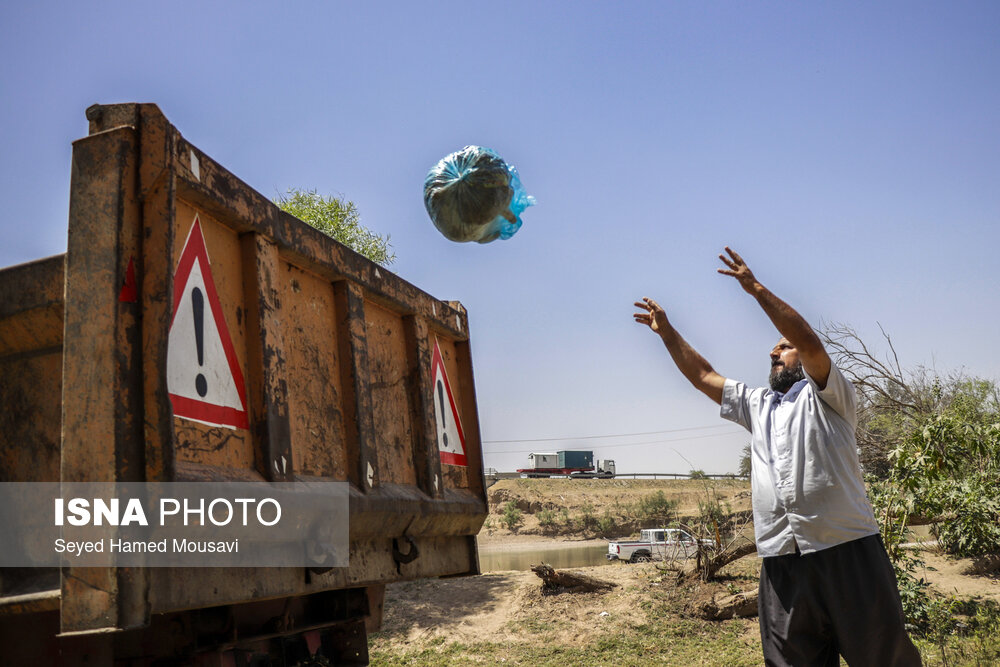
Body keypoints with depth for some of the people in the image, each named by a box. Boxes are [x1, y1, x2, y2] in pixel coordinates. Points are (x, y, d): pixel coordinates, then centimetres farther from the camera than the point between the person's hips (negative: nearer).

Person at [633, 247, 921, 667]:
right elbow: (702, 376, 26)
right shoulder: (757, 405, 24)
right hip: (781, 561, 5)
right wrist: (667, 332, 22)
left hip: (847, 552, -5)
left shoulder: (826, 396, 6)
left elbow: (809, 341, -11)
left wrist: (756, 288, -14)